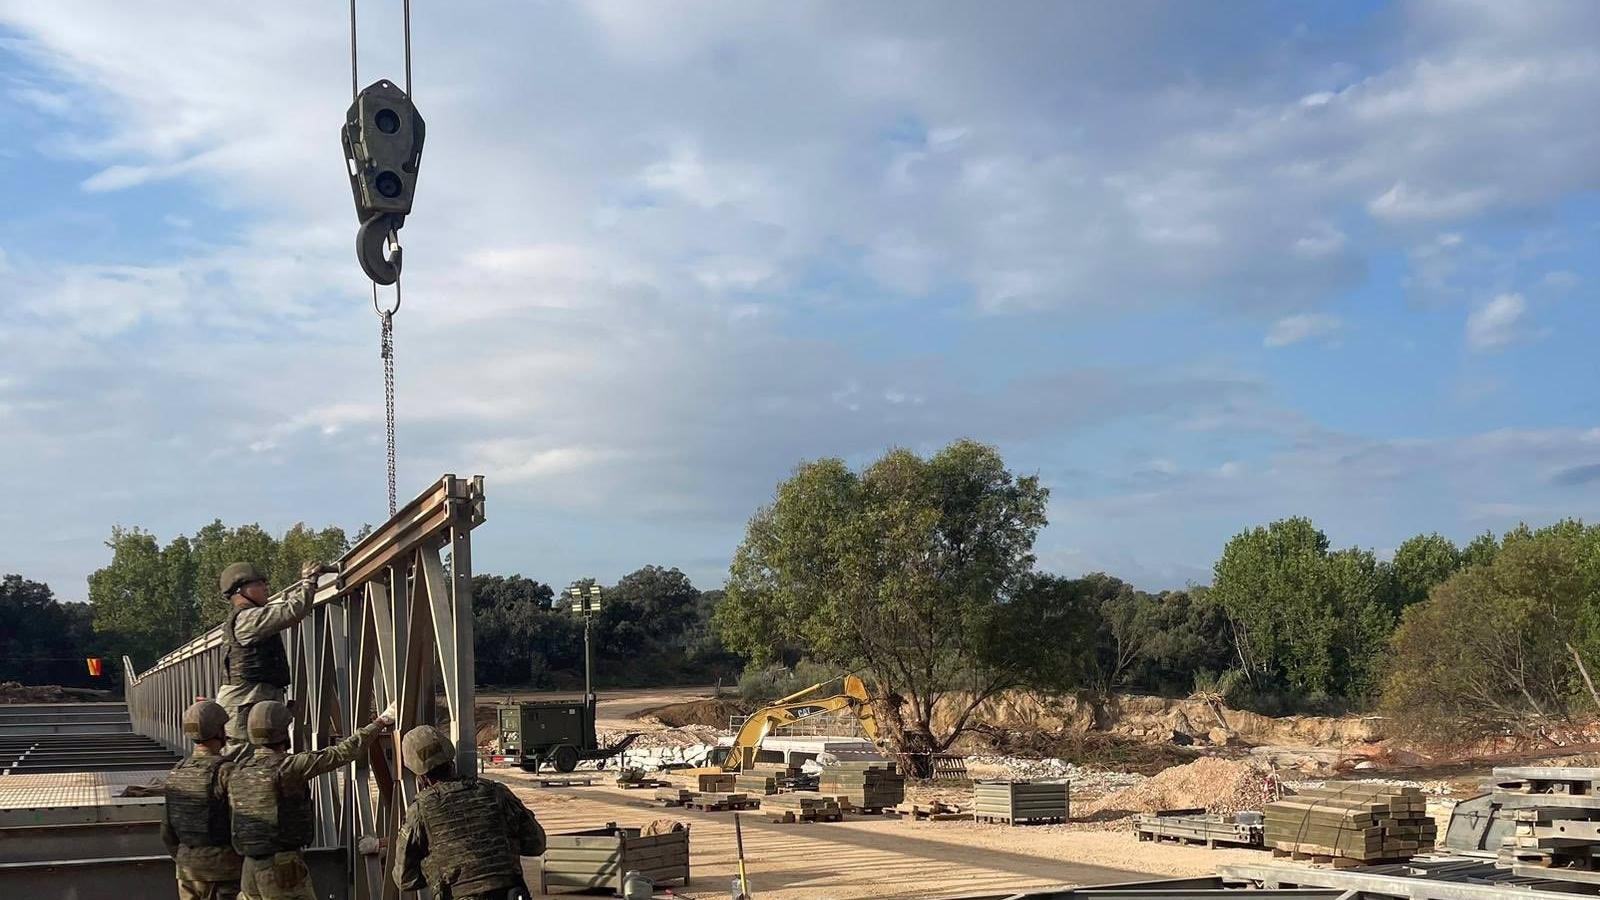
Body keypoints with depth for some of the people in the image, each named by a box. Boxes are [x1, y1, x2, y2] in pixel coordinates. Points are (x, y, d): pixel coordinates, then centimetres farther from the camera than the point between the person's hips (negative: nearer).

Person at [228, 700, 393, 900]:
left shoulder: (238, 773, 7)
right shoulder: (288, 767, -15)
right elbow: (343, 753, -12)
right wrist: (381, 722, -3)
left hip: (250, 869, 7)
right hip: (283, 870, -7)